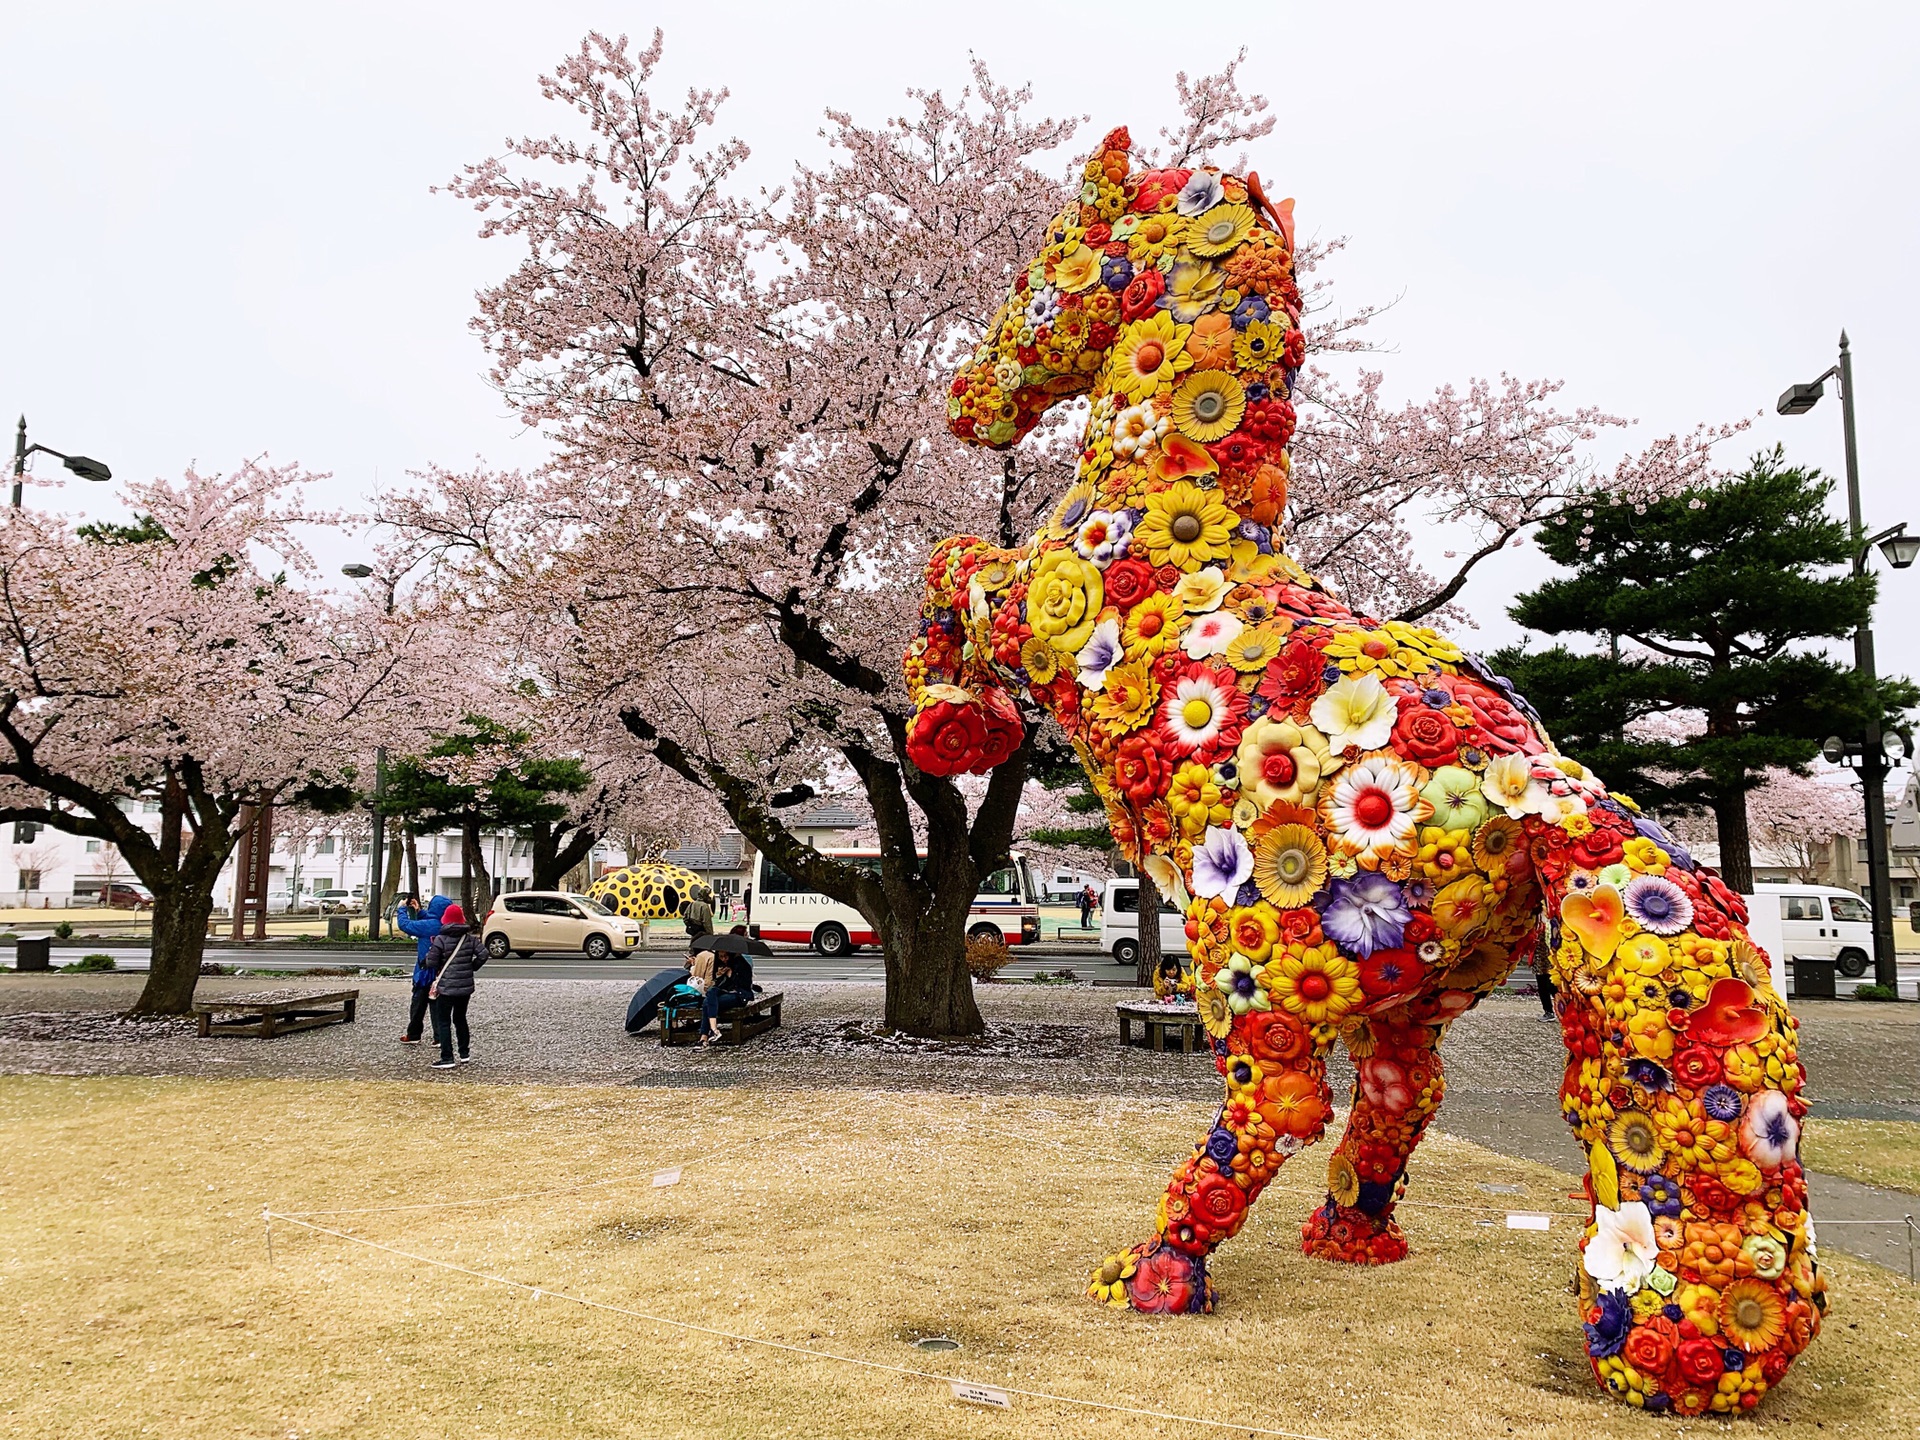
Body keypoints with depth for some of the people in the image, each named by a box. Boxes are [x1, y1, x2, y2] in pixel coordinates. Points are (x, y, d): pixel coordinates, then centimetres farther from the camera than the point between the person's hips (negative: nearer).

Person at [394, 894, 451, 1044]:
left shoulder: (428, 925, -22)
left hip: (426, 972, -5)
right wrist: (418, 911, 21)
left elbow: (404, 924, -14)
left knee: (418, 1005, 10)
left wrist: (401, 909, 1)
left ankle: (413, 1036, 20)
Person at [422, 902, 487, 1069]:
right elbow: (483, 954, -7)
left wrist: (431, 948, 7)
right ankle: (464, 1053, 23)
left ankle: (447, 1058, -2)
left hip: (446, 987, -5)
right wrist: (471, 967, 7)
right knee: (460, 1018, 19)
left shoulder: (440, 940, -12)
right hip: (466, 986, 5)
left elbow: (431, 963, -11)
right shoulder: (470, 938, 0)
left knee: (443, 1021, 2)